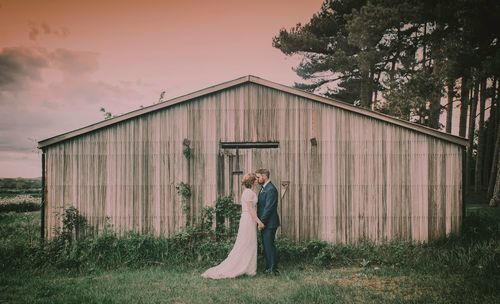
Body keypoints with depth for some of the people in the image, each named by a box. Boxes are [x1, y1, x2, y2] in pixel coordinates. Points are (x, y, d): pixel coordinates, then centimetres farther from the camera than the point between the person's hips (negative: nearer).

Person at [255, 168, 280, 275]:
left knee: (269, 245, -6)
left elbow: (268, 208, -21)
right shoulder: (263, 188, 15)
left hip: (269, 223, -10)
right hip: (264, 223, 10)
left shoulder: (271, 189, -17)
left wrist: (262, 222, -18)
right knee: (266, 246, 14)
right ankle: (268, 267, 22)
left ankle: (273, 269, 1)